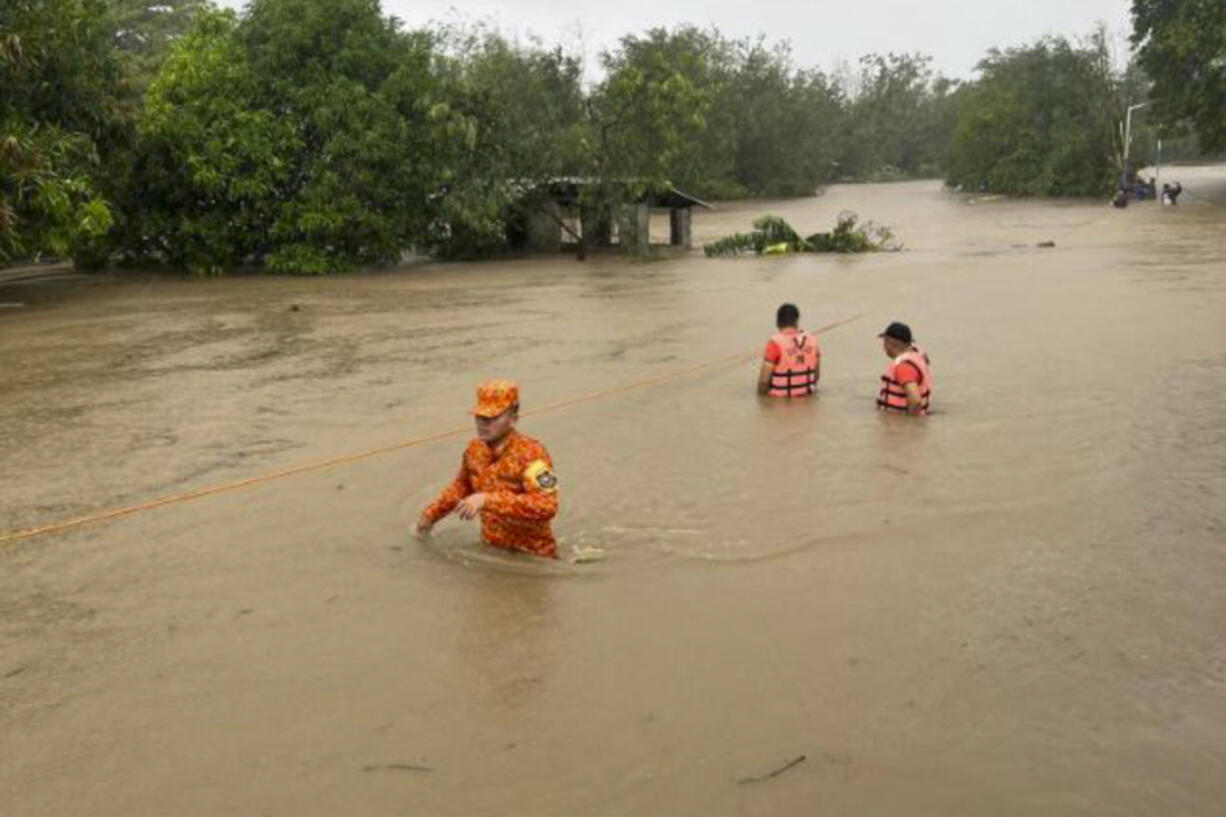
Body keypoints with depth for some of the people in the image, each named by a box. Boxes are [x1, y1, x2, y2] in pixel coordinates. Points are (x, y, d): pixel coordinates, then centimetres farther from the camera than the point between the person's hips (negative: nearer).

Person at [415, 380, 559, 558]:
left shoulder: (530, 453, -20)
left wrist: (487, 500, -36)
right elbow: (463, 485, 22)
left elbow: (546, 506, -34)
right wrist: (431, 513, 18)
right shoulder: (474, 448, 0)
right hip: (491, 550, 5)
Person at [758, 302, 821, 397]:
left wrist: (761, 391, 0)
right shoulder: (812, 340, -4)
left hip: (780, 394, -5)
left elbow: (764, 379, -17)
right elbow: (817, 373, 5)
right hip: (805, 392, 5)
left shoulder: (775, 342, -18)